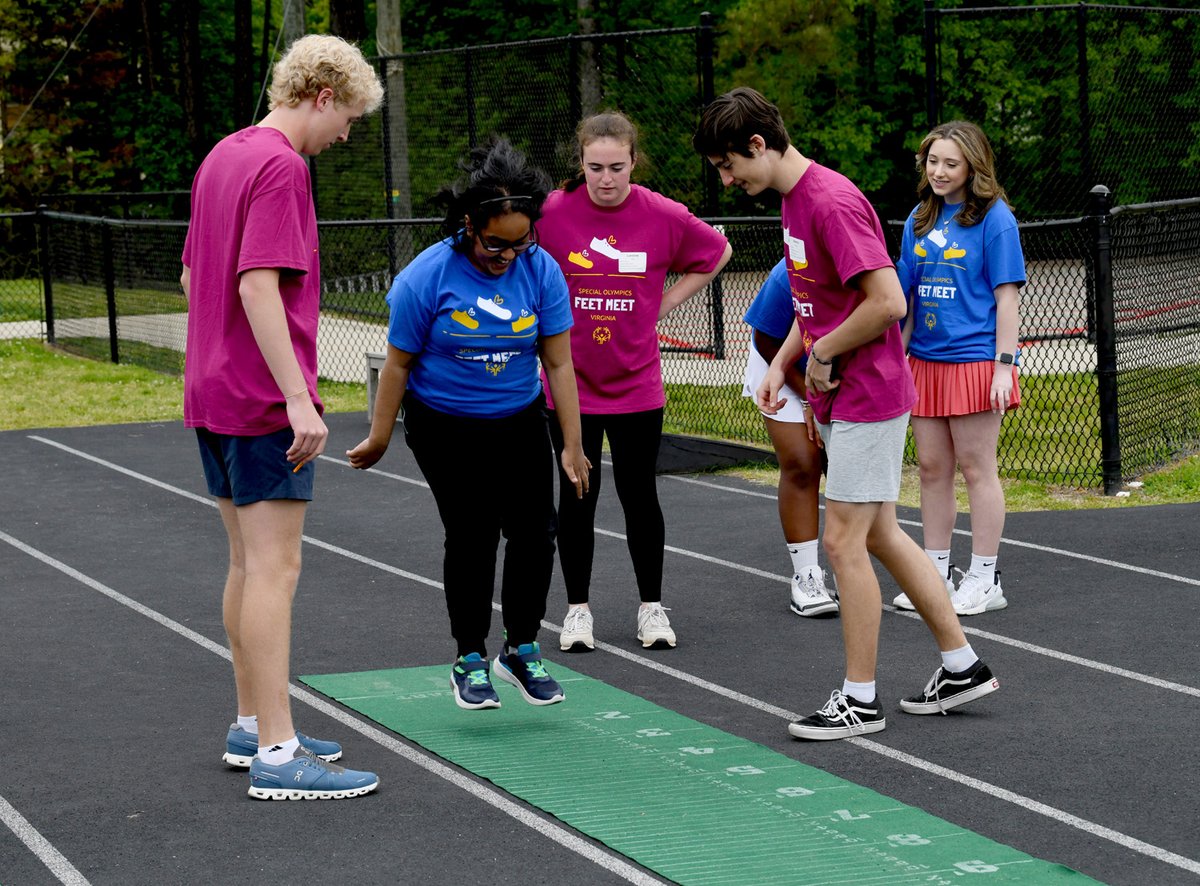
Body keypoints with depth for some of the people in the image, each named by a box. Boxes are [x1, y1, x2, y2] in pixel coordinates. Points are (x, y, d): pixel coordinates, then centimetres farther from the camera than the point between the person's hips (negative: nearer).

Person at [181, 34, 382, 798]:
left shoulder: (222, 158, 14)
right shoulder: (280, 166, -15)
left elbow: (192, 276, 21)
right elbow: (259, 287, -23)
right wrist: (299, 399, -25)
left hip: (214, 392, 10)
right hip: (264, 402, -10)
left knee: (249, 564, 16)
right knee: (274, 570, -9)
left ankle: (254, 725, 24)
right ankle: (276, 752, -9)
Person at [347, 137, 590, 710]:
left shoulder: (541, 271, -11)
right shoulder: (428, 276, -19)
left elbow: (558, 363, -5)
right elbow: (398, 362, -8)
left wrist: (572, 446, -3)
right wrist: (380, 438, -1)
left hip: (519, 425, 3)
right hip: (445, 429, -3)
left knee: (535, 530, -4)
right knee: (471, 536, -5)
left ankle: (521, 650, 14)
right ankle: (470, 661, 11)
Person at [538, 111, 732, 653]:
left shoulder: (664, 216, -8)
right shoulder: (552, 212, -12)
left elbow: (715, 254, 10)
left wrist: (662, 306, 3)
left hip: (637, 384, 0)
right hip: (571, 381, 0)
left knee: (639, 495, 6)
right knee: (577, 496, 7)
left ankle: (651, 606, 19)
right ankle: (577, 608, 18)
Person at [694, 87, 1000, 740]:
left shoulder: (832, 202, -21)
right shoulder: (794, 199, 11)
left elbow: (887, 301, -26)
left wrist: (823, 356, -15)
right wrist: (781, 364, 9)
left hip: (866, 397, -10)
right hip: (839, 399, 10)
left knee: (843, 541, -5)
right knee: (879, 535, 15)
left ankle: (860, 700, 4)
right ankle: (962, 666, 24)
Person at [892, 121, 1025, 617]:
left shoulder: (994, 218, -7)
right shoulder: (920, 219, 10)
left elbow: (1007, 296, -8)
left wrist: (1004, 364, -13)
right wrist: (900, 354, 13)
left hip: (974, 360, -6)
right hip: (926, 361, 6)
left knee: (976, 468, 0)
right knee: (932, 469, 10)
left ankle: (984, 581, 8)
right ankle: (935, 576, 19)